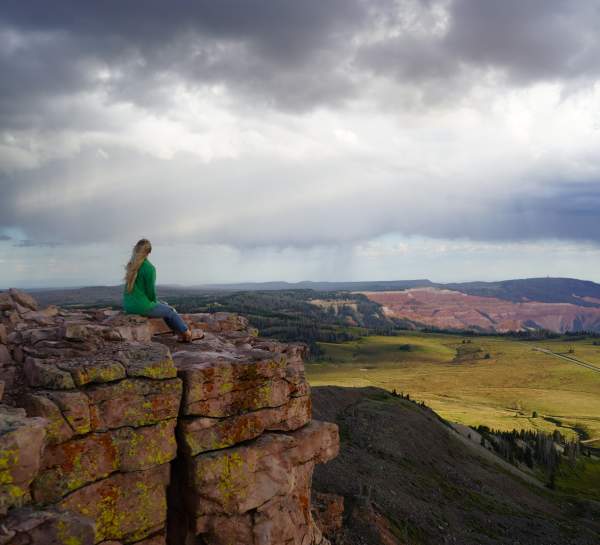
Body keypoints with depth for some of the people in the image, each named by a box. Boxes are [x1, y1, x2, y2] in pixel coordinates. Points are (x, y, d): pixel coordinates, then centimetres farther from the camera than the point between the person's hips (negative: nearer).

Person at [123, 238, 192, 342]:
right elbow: (150, 291, -14)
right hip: (142, 307, -8)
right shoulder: (149, 268, -17)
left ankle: (180, 332, 33)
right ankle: (186, 333, 33)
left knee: (164, 305, 26)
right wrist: (155, 303, 7)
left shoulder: (131, 265, 6)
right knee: (170, 311, 15)